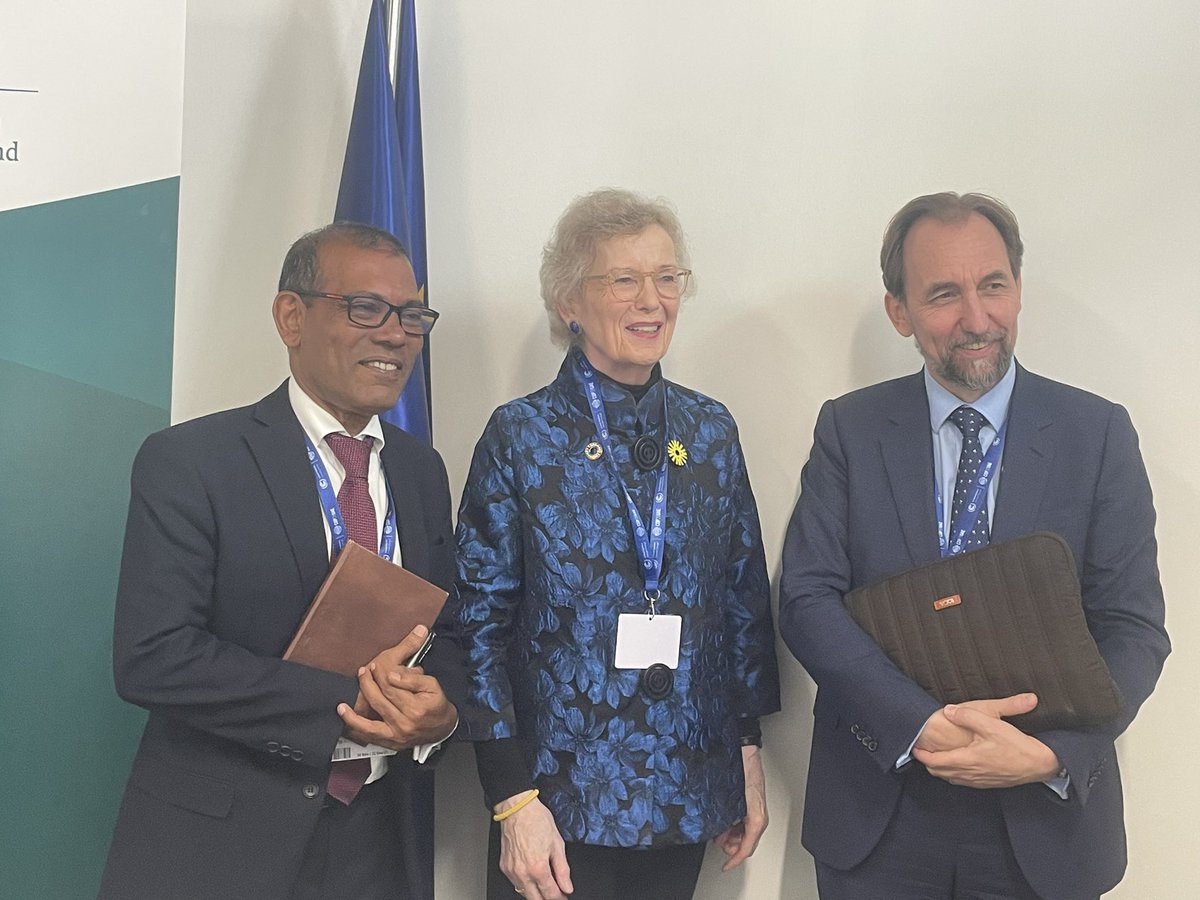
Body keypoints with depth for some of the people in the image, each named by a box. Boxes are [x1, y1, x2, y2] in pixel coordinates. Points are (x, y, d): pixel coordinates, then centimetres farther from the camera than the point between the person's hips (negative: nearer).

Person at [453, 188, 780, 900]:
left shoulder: (710, 430, 4)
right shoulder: (520, 436, -8)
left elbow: (745, 598, 9)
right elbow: (480, 623, -8)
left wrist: (749, 753, 8)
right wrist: (513, 800, -12)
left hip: (686, 797, 4)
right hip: (560, 802, -3)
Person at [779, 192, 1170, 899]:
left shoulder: (1098, 434, -3)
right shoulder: (848, 430, -2)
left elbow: (1133, 626, -5)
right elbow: (807, 601, -8)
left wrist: (1053, 754, -20)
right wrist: (922, 725, -21)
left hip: (1046, 820, 0)